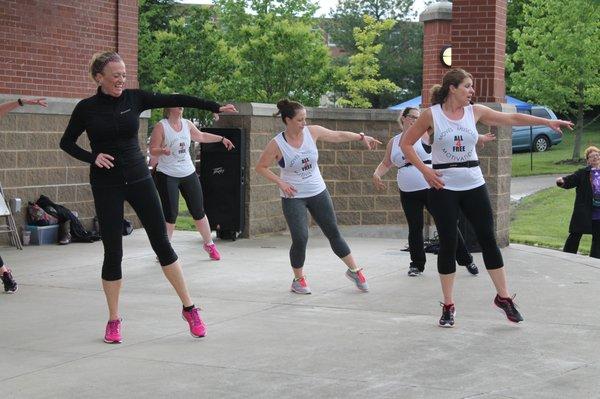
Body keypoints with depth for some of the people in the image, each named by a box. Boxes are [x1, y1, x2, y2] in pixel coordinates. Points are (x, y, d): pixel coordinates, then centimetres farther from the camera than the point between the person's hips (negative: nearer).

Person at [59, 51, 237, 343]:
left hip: (138, 179, 2)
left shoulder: (134, 98, -1)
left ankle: (189, 308, 8)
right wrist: (92, 157, -12)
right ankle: (113, 320, 14)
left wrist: (216, 107, -9)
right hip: (106, 185, -1)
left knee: (161, 243, -1)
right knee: (113, 251, -1)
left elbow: (175, 100, -4)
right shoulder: (86, 108, -4)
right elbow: (66, 142, 6)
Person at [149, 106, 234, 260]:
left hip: (189, 174, 5)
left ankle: (209, 244, 26)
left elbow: (201, 136, 24)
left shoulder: (187, 124, 6)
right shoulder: (161, 126, -10)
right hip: (167, 176, -5)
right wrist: (162, 151, -32)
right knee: (170, 214, -10)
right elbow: (152, 150, -12)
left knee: (199, 211, 10)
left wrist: (222, 139, 25)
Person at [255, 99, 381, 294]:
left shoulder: (312, 132, -7)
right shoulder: (277, 144, -15)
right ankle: (298, 280, 11)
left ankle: (354, 270, 22)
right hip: (293, 196, -4)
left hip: (318, 192, 4)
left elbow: (338, 135, 6)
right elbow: (261, 167, -5)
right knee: (300, 238, -11)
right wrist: (280, 182, -14)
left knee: (333, 232, 8)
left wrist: (361, 137, 0)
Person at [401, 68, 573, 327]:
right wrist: (424, 170, -10)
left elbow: (511, 119, 8)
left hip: (474, 186, 3)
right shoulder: (432, 114, -6)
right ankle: (448, 306, 11)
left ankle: (503, 297, 18)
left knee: (488, 240, 4)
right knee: (447, 245, 1)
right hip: (443, 188, -3)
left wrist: (547, 122, 6)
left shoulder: (475, 112, 4)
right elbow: (406, 144, -1)